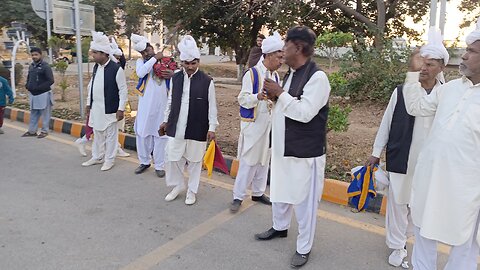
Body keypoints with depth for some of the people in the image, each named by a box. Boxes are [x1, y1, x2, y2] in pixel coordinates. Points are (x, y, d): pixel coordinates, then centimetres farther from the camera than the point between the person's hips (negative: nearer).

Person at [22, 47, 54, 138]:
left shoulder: (45, 66, -10)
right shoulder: (31, 66, 13)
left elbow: (50, 81, -16)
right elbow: (28, 78, 25)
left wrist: (38, 88, -20)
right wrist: (28, 86, 4)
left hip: (43, 94, -7)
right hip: (33, 94, 7)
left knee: (45, 113, 1)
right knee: (33, 113, 14)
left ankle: (44, 131, 11)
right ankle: (32, 131, 23)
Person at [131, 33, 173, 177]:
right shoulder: (141, 62, 4)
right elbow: (140, 73, -19)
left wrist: (173, 74, -13)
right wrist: (155, 58, -12)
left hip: (162, 104, 0)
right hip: (146, 103, 1)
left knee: (160, 134, 5)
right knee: (142, 132, 7)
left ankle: (159, 165, 16)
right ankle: (144, 161, 26)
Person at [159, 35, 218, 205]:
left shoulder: (207, 81, -8)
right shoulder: (175, 78, 3)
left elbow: (212, 106, -5)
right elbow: (170, 102, 12)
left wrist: (212, 128, -8)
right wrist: (166, 121, 14)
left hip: (197, 130, -3)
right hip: (176, 128, 3)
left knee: (194, 161, 9)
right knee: (172, 158, 8)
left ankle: (192, 191, 28)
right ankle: (178, 185, 32)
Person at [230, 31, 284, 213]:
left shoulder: (275, 75, 8)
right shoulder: (252, 73, -13)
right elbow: (243, 99, -17)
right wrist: (258, 97, -34)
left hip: (269, 124, 7)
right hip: (253, 124, -7)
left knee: (264, 160, 14)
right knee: (248, 161, -3)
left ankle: (258, 192, 28)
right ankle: (238, 196, 9)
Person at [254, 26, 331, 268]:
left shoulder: (317, 77, -18)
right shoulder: (291, 74, 11)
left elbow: (305, 112, -26)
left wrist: (280, 93, -19)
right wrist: (275, 98, -1)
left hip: (304, 152, -9)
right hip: (283, 146, 9)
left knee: (303, 200, 4)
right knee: (279, 191, 22)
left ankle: (304, 248, 21)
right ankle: (279, 227, 45)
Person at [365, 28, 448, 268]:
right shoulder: (402, 91, -5)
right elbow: (387, 123, 1)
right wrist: (376, 153, 3)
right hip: (401, 159, -1)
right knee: (398, 201, 9)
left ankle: (402, 235, 37)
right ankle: (397, 245, 27)